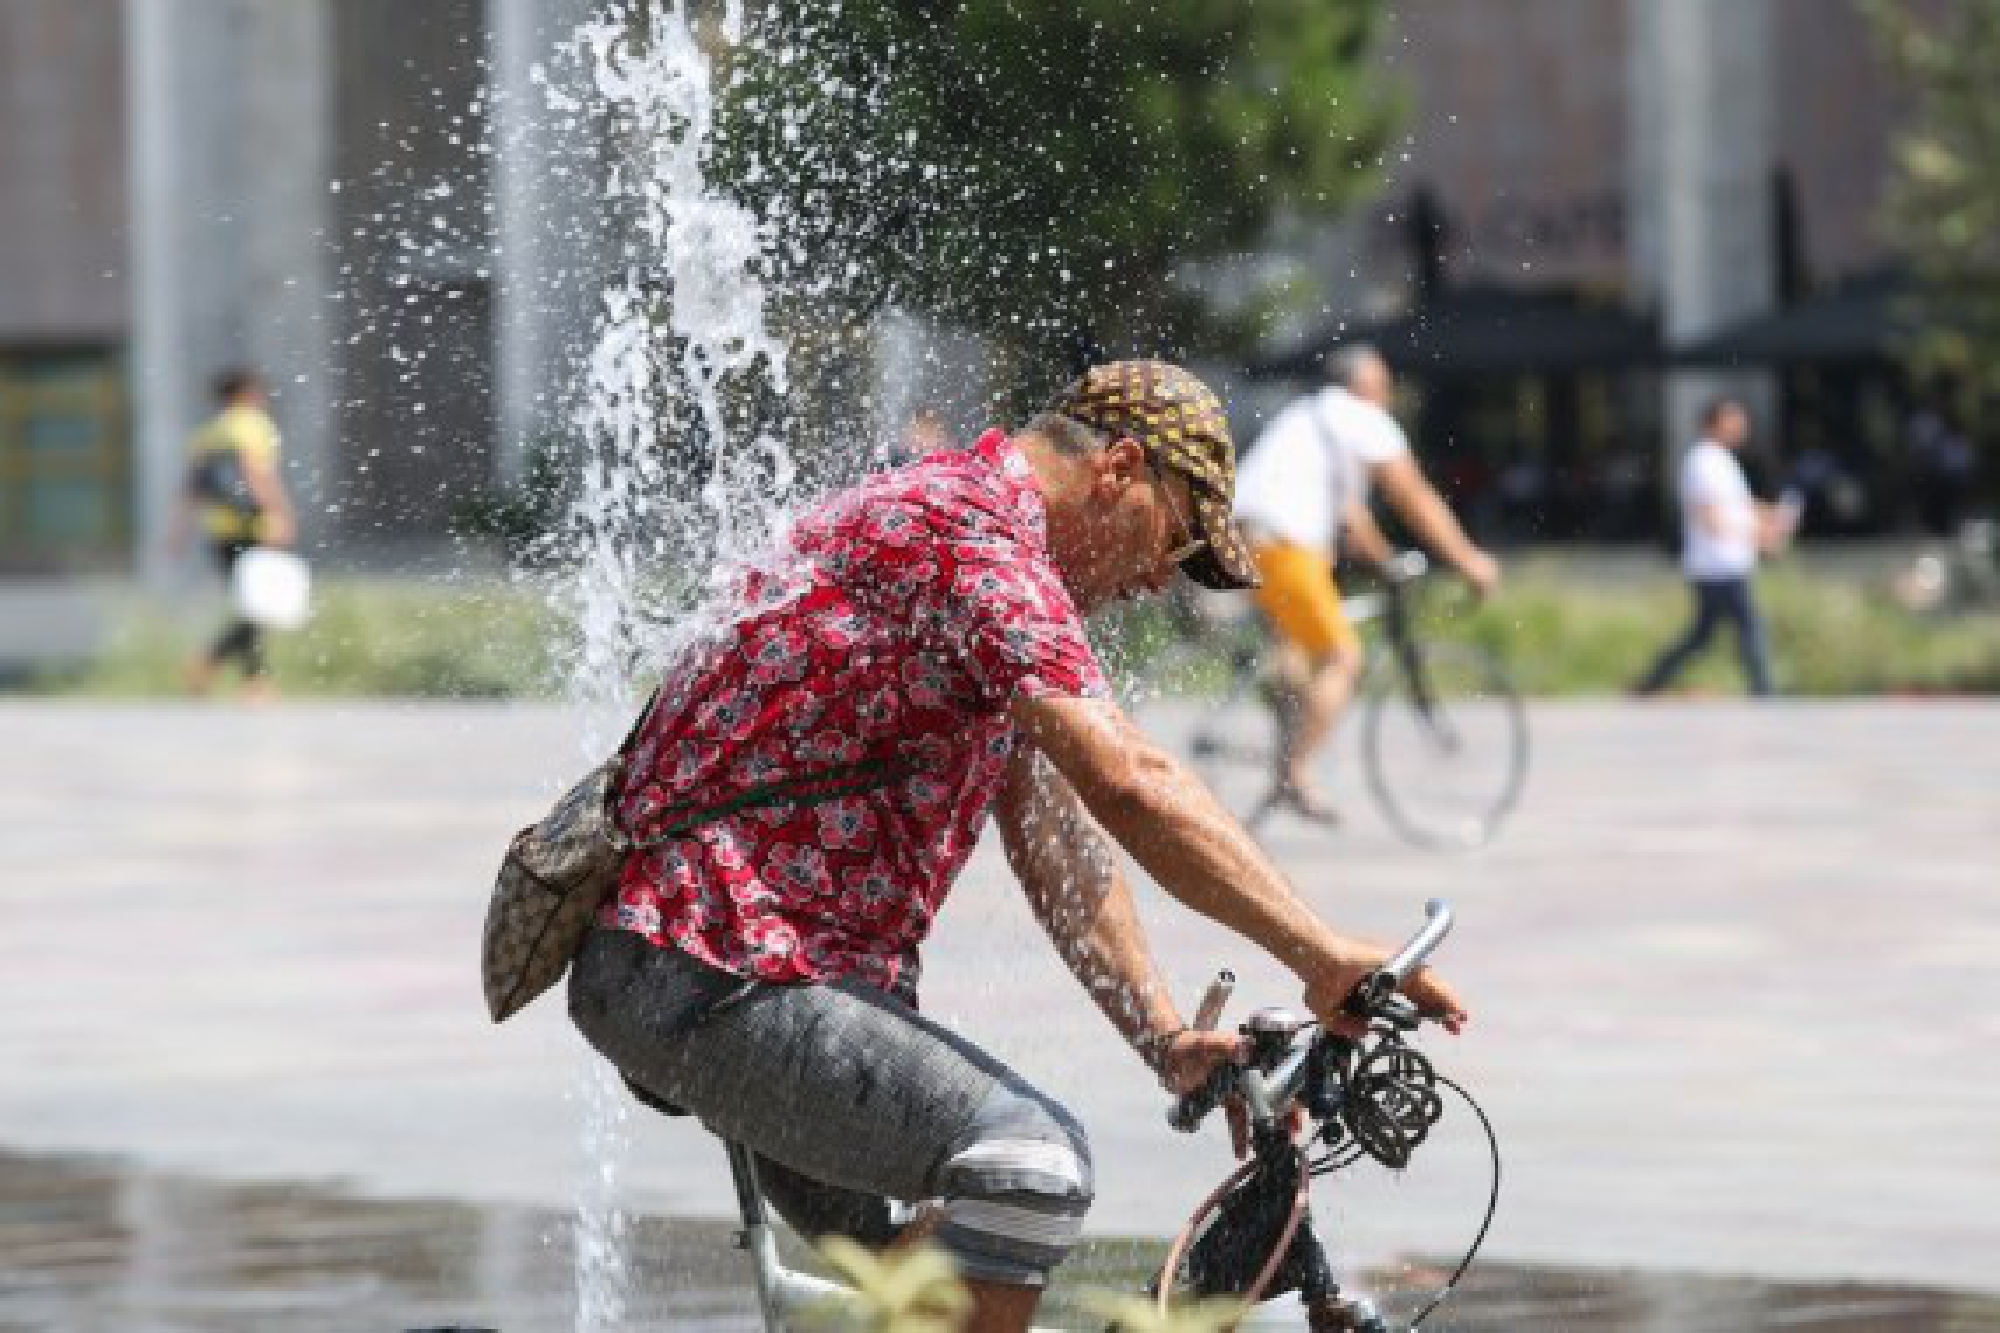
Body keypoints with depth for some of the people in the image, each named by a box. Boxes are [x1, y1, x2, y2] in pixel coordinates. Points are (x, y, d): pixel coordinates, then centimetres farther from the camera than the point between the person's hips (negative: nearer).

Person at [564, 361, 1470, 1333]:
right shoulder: (971, 534, -14)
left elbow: (1052, 835, 18)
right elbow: (1128, 784, -26)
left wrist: (1170, 1043, 10)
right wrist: (1324, 959, -27)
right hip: (724, 976, -11)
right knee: (1030, 1159, -26)